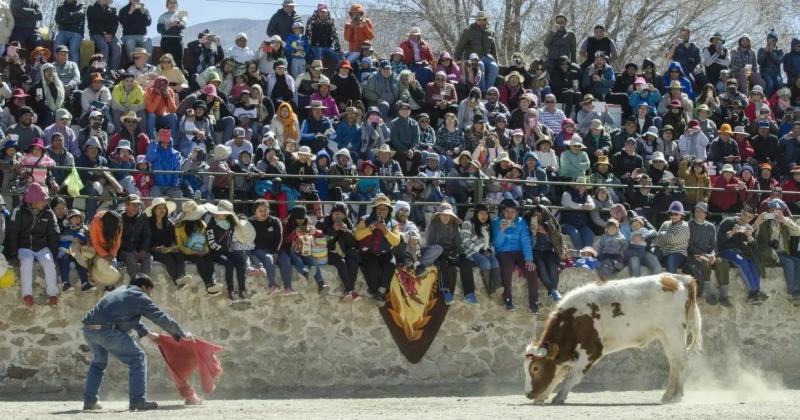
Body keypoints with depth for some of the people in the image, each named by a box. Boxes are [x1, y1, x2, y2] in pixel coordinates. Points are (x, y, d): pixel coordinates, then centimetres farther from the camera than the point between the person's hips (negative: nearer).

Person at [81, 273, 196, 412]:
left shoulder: (121, 292, 30)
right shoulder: (140, 298, 6)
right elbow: (162, 318, 9)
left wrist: (147, 333, 46)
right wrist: (182, 334, 19)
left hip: (89, 329, 8)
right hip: (107, 331, -8)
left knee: (99, 361, 30)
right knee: (137, 359, 1)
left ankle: (89, 401, 30)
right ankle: (138, 401, -1)